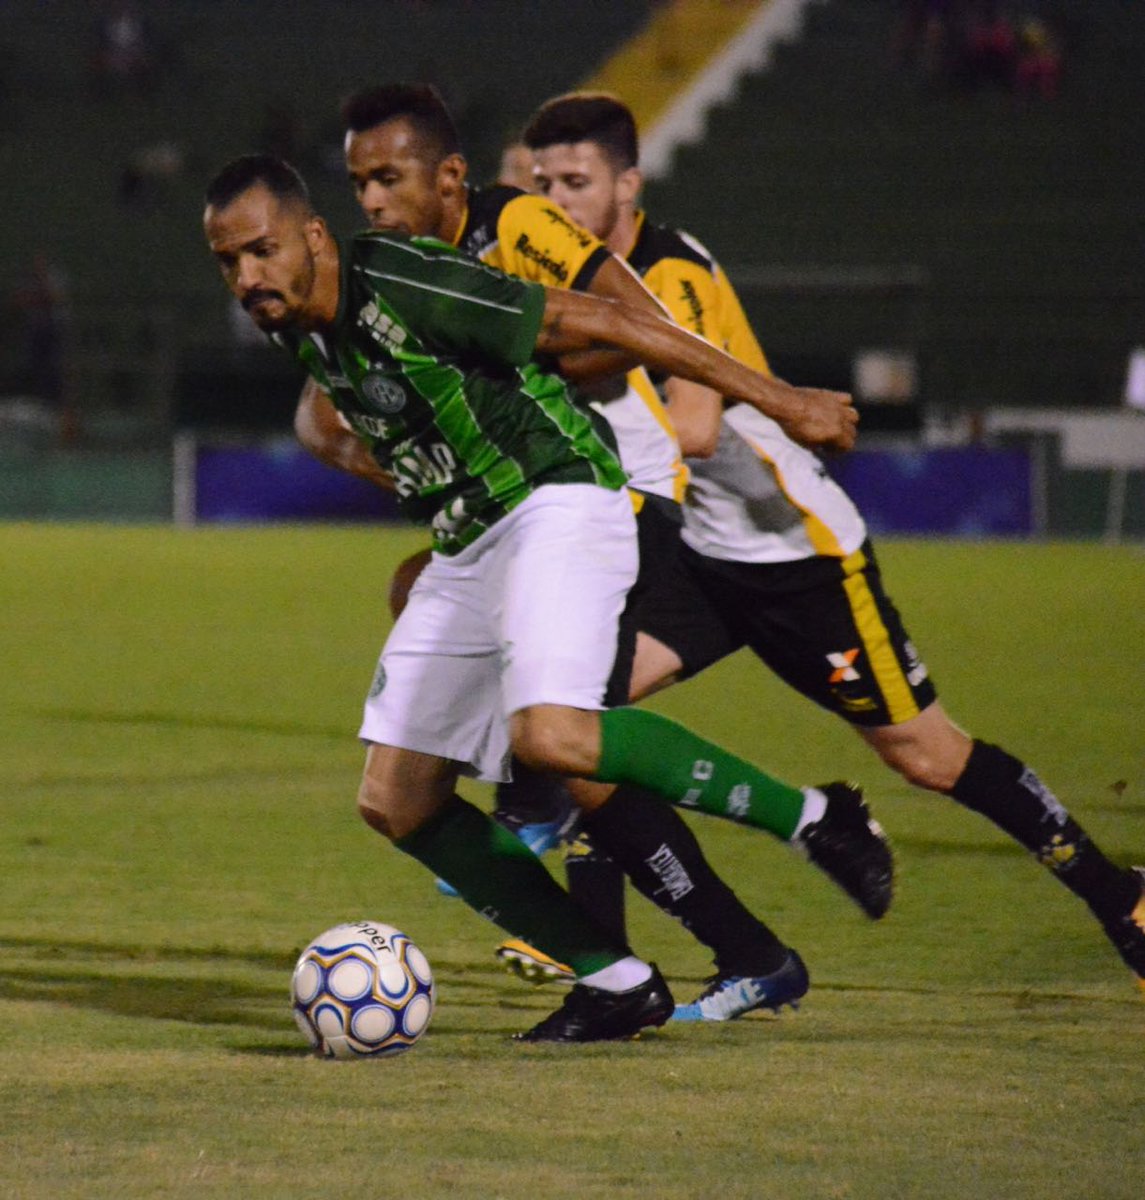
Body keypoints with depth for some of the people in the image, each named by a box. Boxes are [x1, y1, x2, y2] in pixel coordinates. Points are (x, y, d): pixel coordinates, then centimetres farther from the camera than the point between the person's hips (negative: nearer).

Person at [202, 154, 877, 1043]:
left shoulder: (401, 287, -20)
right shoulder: (295, 331, 4)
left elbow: (603, 323, -16)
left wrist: (780, 402, -14)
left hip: (556, 509, -9)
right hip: (466, 550, 9)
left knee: (550, 737, -33)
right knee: (398, 804, 2)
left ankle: (808, 819, -18)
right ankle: (617, 982, 6)